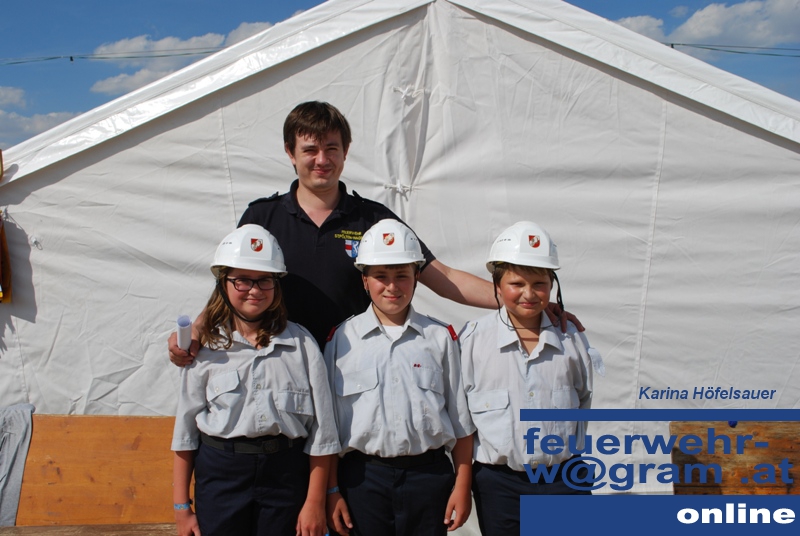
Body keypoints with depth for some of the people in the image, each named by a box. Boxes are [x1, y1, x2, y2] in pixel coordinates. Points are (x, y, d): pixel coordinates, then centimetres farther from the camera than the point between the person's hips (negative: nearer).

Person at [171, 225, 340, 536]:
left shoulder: (300, 344, -3)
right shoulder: (205, 347, -1)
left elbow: (321, 429, -2)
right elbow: (185, 431, 4)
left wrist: (314, 502, -2)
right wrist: (181, 506, 4)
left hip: (286, 474, 0)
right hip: (219, 475, 0)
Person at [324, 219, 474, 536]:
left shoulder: (441, 338, 3)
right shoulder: (342, 339, 1)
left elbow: (461, 421, 6)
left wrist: (462, 485, 4)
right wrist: (331, 490, 1)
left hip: (429, 474, 1)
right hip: (362, 476, 0)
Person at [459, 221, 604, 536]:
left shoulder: (570, 338, 2)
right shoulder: (473, 338, -6)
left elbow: (590, 396, 16)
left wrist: (575, 443, 8)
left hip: (564, 477, 2)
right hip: (498, 483, -1)